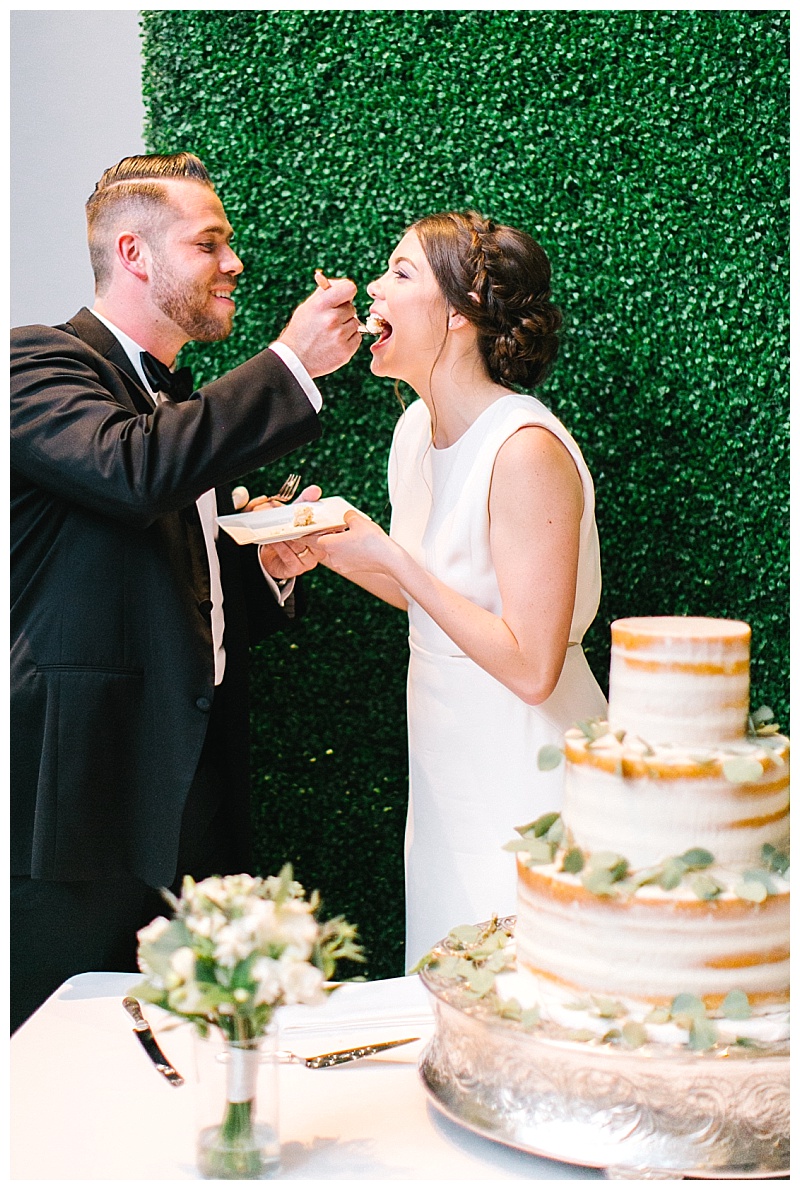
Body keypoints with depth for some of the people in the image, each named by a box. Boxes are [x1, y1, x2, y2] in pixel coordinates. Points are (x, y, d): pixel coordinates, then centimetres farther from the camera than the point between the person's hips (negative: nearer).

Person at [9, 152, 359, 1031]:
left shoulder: (188, 408, 20)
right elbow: (132, 469, -27)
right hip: (81, 793, -7)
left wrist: (270, 569, 6)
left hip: (195, 804, 7)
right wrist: (290, 365, -18)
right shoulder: (40, 362, -4)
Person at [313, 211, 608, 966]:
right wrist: (326, 549, 0)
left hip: (524, 779, -8)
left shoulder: (527, 450, -23)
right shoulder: (416, 429, 3)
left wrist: (392, 556, -23)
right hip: (447, 767, 8)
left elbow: (529, 667, -25)